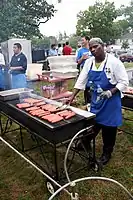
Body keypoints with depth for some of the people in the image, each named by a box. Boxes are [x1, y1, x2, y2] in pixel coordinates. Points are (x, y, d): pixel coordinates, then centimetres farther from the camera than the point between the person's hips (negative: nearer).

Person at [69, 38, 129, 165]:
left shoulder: (114, 62, -16)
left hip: (110, 101, -4)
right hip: (95, 100, 4)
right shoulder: (89, 62, -1)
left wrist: (111, 92, -27)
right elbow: (81, 81, 2)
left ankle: (107, 152, 29)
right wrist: (72, 97, -3)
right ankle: (85, 143, 39)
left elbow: (124, 82, -13)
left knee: (108, 127, 8)